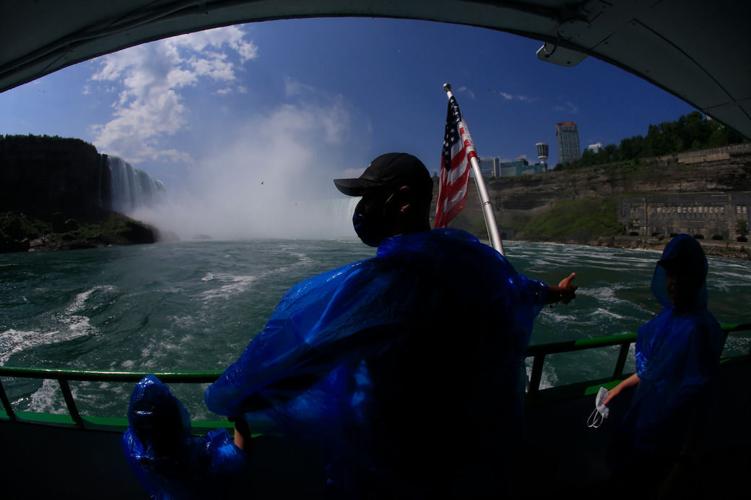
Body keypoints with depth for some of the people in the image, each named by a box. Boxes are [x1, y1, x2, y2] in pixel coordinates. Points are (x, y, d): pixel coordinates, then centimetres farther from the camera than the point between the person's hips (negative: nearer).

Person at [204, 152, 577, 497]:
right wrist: (555, 292, 36)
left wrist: (230, 399, -10)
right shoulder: (475, 255, -7)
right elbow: (519, 288, 14)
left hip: (395, 461, -7)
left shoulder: (381, 277, -31)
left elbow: (289, 347, -27)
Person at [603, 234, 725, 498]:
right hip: (648, 405, 7)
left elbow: (694, 394, -22)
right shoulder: (672, 314, -4)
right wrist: (621, 387, 13)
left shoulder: (698, 328, -29)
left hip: (666, 419, -7)